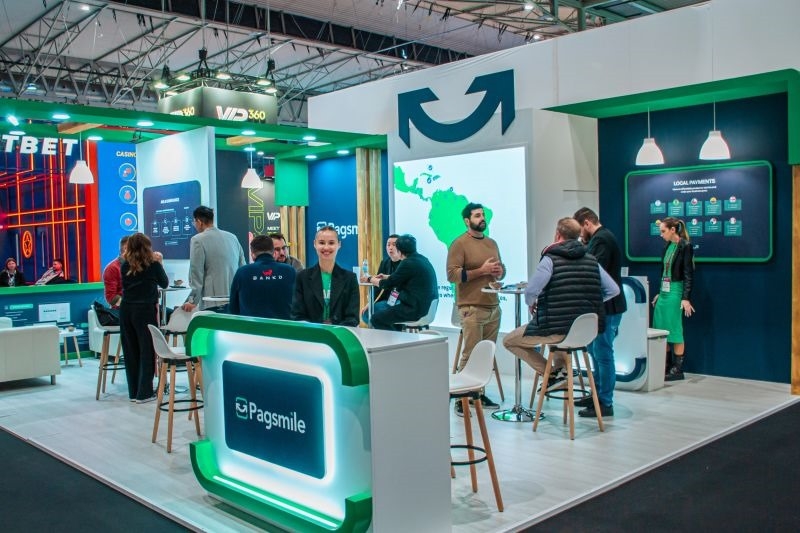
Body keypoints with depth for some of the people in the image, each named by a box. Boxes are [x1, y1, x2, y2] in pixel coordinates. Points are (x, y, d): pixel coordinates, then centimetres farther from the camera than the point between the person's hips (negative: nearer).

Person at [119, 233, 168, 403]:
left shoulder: (125, 266, 4)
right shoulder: (153, 265, -6)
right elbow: (164, 283, 8)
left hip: (126, 310, 4)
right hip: (145, 310, -4)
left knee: (130, 351, 11)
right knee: (147, 351, 2)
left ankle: (133, 392, 17)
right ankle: (144, 393, 2)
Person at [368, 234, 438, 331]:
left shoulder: (408, 263, -17)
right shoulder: (421, 259, 10)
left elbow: (387, 285, -9)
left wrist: (370, 279, 7)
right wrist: (386, 276, 34)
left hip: (415, 310, -10)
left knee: (376, 319, -5)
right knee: (378, 306, 21)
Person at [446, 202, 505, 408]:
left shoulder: (492, 243, 19)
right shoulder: (459, 244, -4)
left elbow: (501, 269, 29)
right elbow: (452, 274, -13)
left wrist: (500, 271, 4)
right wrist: (482, 270, -15)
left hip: (493, 307, 7)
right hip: (472, 308, -7)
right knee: (470, 355, -7)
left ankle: (480, 392, 16)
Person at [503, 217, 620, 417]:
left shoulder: (551, 259, -10)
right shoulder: (591, 259, 7)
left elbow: (530, 291, -18)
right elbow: (613, 290, 9)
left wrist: (532, 304, 3)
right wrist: (589, 304, 15)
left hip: (556, 330, -6)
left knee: (509, 341, 11)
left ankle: (551, 373, 2)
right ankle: (559, 368, 24)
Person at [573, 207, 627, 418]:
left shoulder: (602, 239, -16)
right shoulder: (600, 238, 17)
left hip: (607, 307, -11)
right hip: (602, 305, 11)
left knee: (602, 353, -5)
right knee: (595, 350, 18)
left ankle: (605, 402, 2)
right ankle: (598, 395, 28)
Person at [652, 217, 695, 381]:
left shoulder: (685, 247, -10)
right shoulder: (667, 246, 12)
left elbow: (689, 274, -12)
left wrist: (686, 298, -17)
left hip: (675, 292, -8)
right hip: (664, 292, 8)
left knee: (675, 329, -3)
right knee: (660, 329, 9)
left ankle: (677, 369, 5)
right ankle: (666, 365, 19)